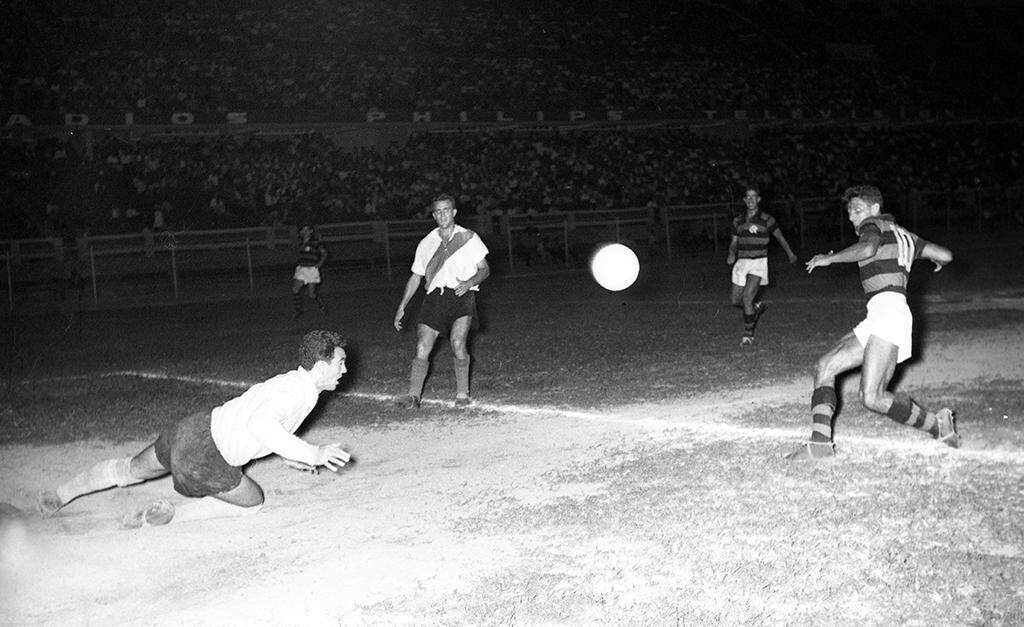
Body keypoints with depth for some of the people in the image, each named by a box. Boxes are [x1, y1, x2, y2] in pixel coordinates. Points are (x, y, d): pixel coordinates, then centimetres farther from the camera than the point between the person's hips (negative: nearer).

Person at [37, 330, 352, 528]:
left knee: (130, 470, 29)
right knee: (253, 501, 10)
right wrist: (311, 453, -36)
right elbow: (259, 425, -39)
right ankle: (172, 514, 3)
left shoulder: (290, 382, 10)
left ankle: (59, 494, 46)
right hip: (203, 457, -9)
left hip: (192, 429, 9)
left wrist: (288, 455, 29)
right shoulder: (299, 392, -20)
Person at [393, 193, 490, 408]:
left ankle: (462, 394, -10)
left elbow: (484, 269, 9)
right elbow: (415, 277, 20)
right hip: (435, 296, 3)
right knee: (422, 348, -9)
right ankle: (413, 396, -3)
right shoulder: (426, 243, 15)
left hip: (462, 296, -3)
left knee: (458, 343, -22)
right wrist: (402, 307, 14)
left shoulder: (468, 238, 8)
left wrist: (469, 282, -12)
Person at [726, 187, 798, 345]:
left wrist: (790, 254, 24)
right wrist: (732, 254, -5)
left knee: (747, 297, -18)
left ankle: (748, 334, -6)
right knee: (736, 301, 6)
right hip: (742, 262, 5)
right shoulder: (738, 221, 8)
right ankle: (757, 307, 38)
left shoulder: (766, 220, -4)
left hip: (758, 262, -5)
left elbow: (780, 237, 11)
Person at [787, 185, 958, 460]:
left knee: (872, 398, -18)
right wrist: (938, 262, 49)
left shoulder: (874, 225, 4)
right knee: (825, 366, 5)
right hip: (879, 317, 10)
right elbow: (946, 255, 25)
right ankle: (820, 442, -3)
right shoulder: (902, 234, 27)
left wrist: (828, 258, -9)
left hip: (887, 310, -10)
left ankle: (939, 426, -3)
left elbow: (868, 248, -20)